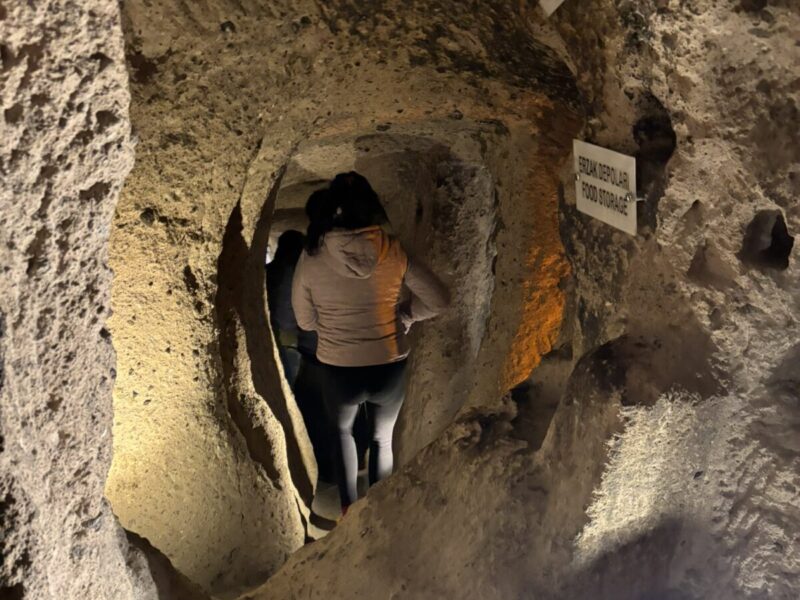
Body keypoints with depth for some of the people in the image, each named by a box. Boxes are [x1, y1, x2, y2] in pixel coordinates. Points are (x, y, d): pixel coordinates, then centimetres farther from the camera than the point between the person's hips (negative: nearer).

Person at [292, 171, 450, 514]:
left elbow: (305, 321, -1)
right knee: (383, 438, 27)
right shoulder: (393, 251, -12)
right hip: (390, 369, 1)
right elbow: (439, 300, -8)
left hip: (338, 371, 0)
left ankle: (349, 510, 26)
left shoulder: (311, 258, -12)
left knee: (342, 431, 30)